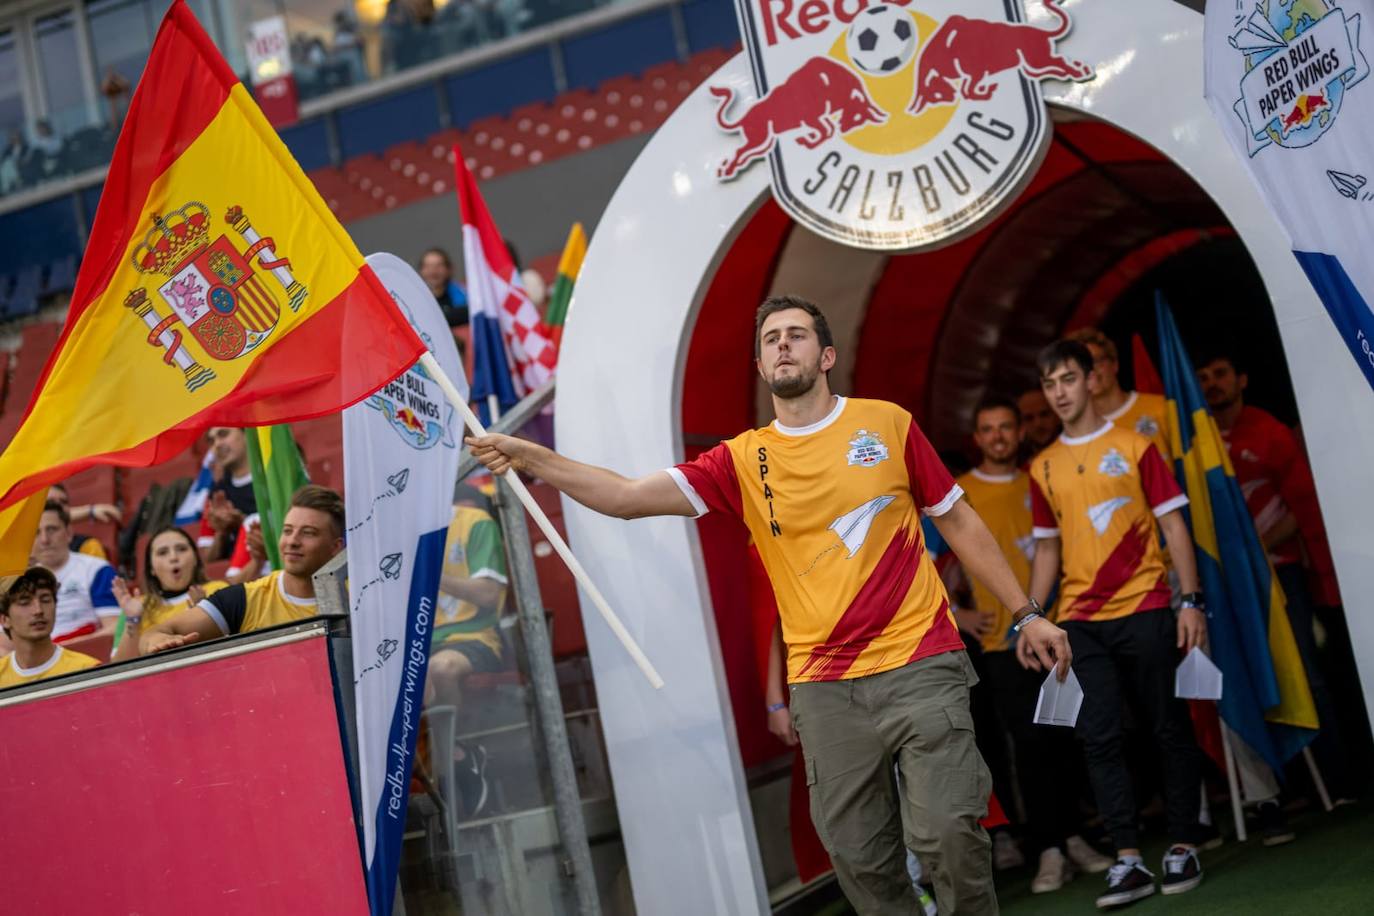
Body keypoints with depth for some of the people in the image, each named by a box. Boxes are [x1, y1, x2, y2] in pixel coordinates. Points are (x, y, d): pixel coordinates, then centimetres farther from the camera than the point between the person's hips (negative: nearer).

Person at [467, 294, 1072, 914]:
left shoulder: (887, 424, 3)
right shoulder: (744, 461, 4)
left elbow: (959, 522, 11)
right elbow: (627, 497, -4)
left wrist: (1025, 613, 10)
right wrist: (531, 457, -14)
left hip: (919, 666, -2)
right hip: (823, 687, 2)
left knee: (947, 832, -9)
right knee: (857, 854, 5)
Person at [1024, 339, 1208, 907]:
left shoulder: (1134, 446, 1)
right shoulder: (1044, 467, 11)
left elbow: (1173, 525, -1)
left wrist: (1191, 601, -9)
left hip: (1144, 612, -3)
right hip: (1079, 622, 3)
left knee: (1170, 729, 2)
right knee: (1099, 737, -5)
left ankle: (1183, 847, 11)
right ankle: (1129, 860, -4)